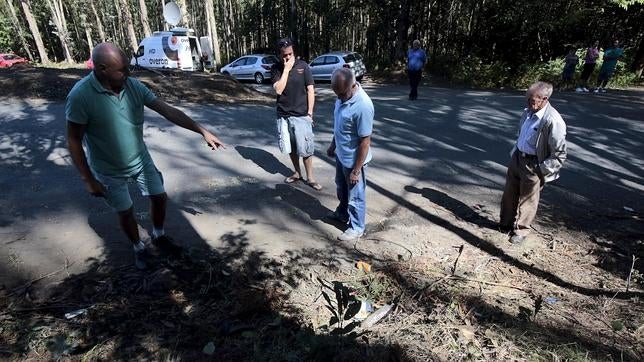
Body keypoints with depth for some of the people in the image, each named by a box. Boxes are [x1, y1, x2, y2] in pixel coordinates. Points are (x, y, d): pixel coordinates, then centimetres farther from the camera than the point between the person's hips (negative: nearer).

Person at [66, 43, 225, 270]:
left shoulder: (134, 86, -12)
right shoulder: (81, 96, -25)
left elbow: (168, 111, -10)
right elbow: (74, 141, -18)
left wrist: (203, 132, -12)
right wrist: (89, 180, -16)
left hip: (141, 160, 4)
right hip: (109, 171, -4)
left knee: (159, 198, 13)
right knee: (125, 212, 12)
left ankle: (158, 236, 41)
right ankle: (138, 248, 39)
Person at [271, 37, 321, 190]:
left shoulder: (303, 65, -5)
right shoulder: (276, 68, -1)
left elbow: (310, 90, -4)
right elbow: (278, 90, -14)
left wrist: (310, 112, -8)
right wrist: (286, 69, -16)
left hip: (301, 115, -2)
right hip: (283, 115, 3)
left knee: (305, 148, 1)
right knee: (291, 147, 14)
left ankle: (310, 177, 14)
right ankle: (297, 173, 31)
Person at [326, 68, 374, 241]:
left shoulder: (363, 106, -31)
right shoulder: (343, 96, -4)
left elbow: (365, 142, -26)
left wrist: (356, 170, -22)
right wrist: (333, 145, 20)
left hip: (354, 160, -8)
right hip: (341, 155, 8)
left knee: (355, 195, 11)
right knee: (341, 188, 27)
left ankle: (357, 228, 31)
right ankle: (342, 214, 51)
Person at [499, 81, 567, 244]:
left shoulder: (553, 121, -23)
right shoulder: (528, 112, 0)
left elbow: (559, 155, -19)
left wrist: (541, 171, -19)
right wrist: (514, 152, 14)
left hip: (533, 165, -7)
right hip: (517, 158, 7)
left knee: (527, 200, 10)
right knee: (509, 194, 19)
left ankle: (521, 230, 31)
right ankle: (506, 223, 40)